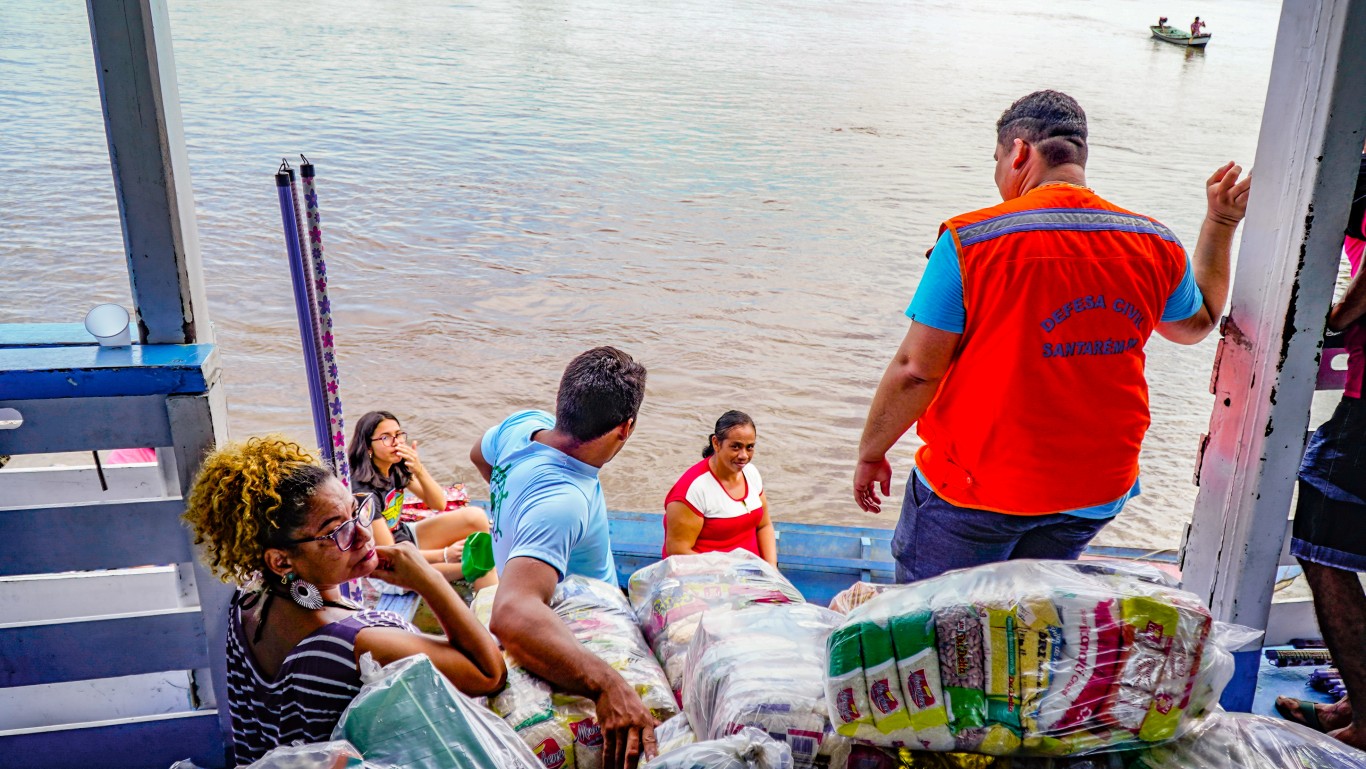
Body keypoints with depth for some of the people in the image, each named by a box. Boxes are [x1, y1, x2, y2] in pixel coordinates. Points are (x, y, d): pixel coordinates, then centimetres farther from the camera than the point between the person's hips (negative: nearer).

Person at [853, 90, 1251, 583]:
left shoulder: (970, 240, -16)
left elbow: (916, 370, -15)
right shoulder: (1156, 246, 0)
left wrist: (870, 454, -2)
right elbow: (1197, 324, 21)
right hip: (1097, 491, 5)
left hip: (975, 488, -5)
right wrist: (1220, 223, 28)